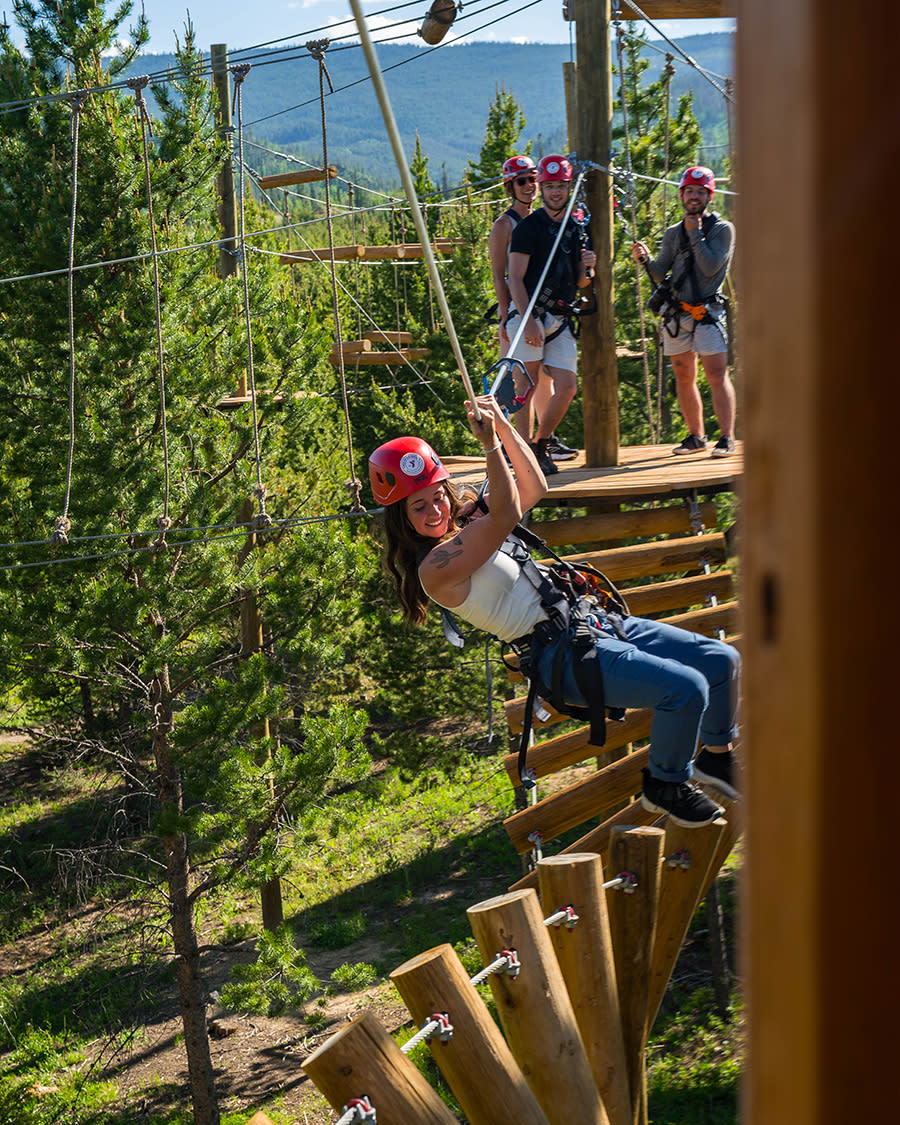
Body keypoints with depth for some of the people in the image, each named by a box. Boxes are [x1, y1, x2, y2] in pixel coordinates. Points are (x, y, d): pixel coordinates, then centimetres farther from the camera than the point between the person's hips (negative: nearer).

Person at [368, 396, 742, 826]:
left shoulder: (465, 521, 15)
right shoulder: (433, 567, -14)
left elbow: (533, 487, 18)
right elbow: (506, 517, -22)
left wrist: (506, 427, 7)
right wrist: (491, 444, -23)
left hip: (593, 623, 10)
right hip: (563, 656, -9)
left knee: (722, 661, 5)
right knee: (686, 687, -23)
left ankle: (717, 757, 29)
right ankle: (665, 785, 2)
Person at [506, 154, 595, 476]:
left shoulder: (576, 228, 16)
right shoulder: (528, 227, -4)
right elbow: (515, 278, -10)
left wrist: (587, 269, -2)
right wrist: (529, 321, -19)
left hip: (560, 321, 6)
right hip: (528, 316, -6)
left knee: (567, 387, -1)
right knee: (527, 388, -6)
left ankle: (541, 447, 16)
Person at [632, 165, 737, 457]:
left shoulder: (722, 229, 1)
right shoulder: (672, 234, 14)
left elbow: (710, 267, -12)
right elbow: (660, 275, 10)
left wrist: (695, 234, -10)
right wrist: (645, 259, -9)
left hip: (708, 314, -5)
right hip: (677, 313, 5)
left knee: (717, 376, -11)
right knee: (684, 378, 8)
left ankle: (727, 437, -10)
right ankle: (696, 435, 18)